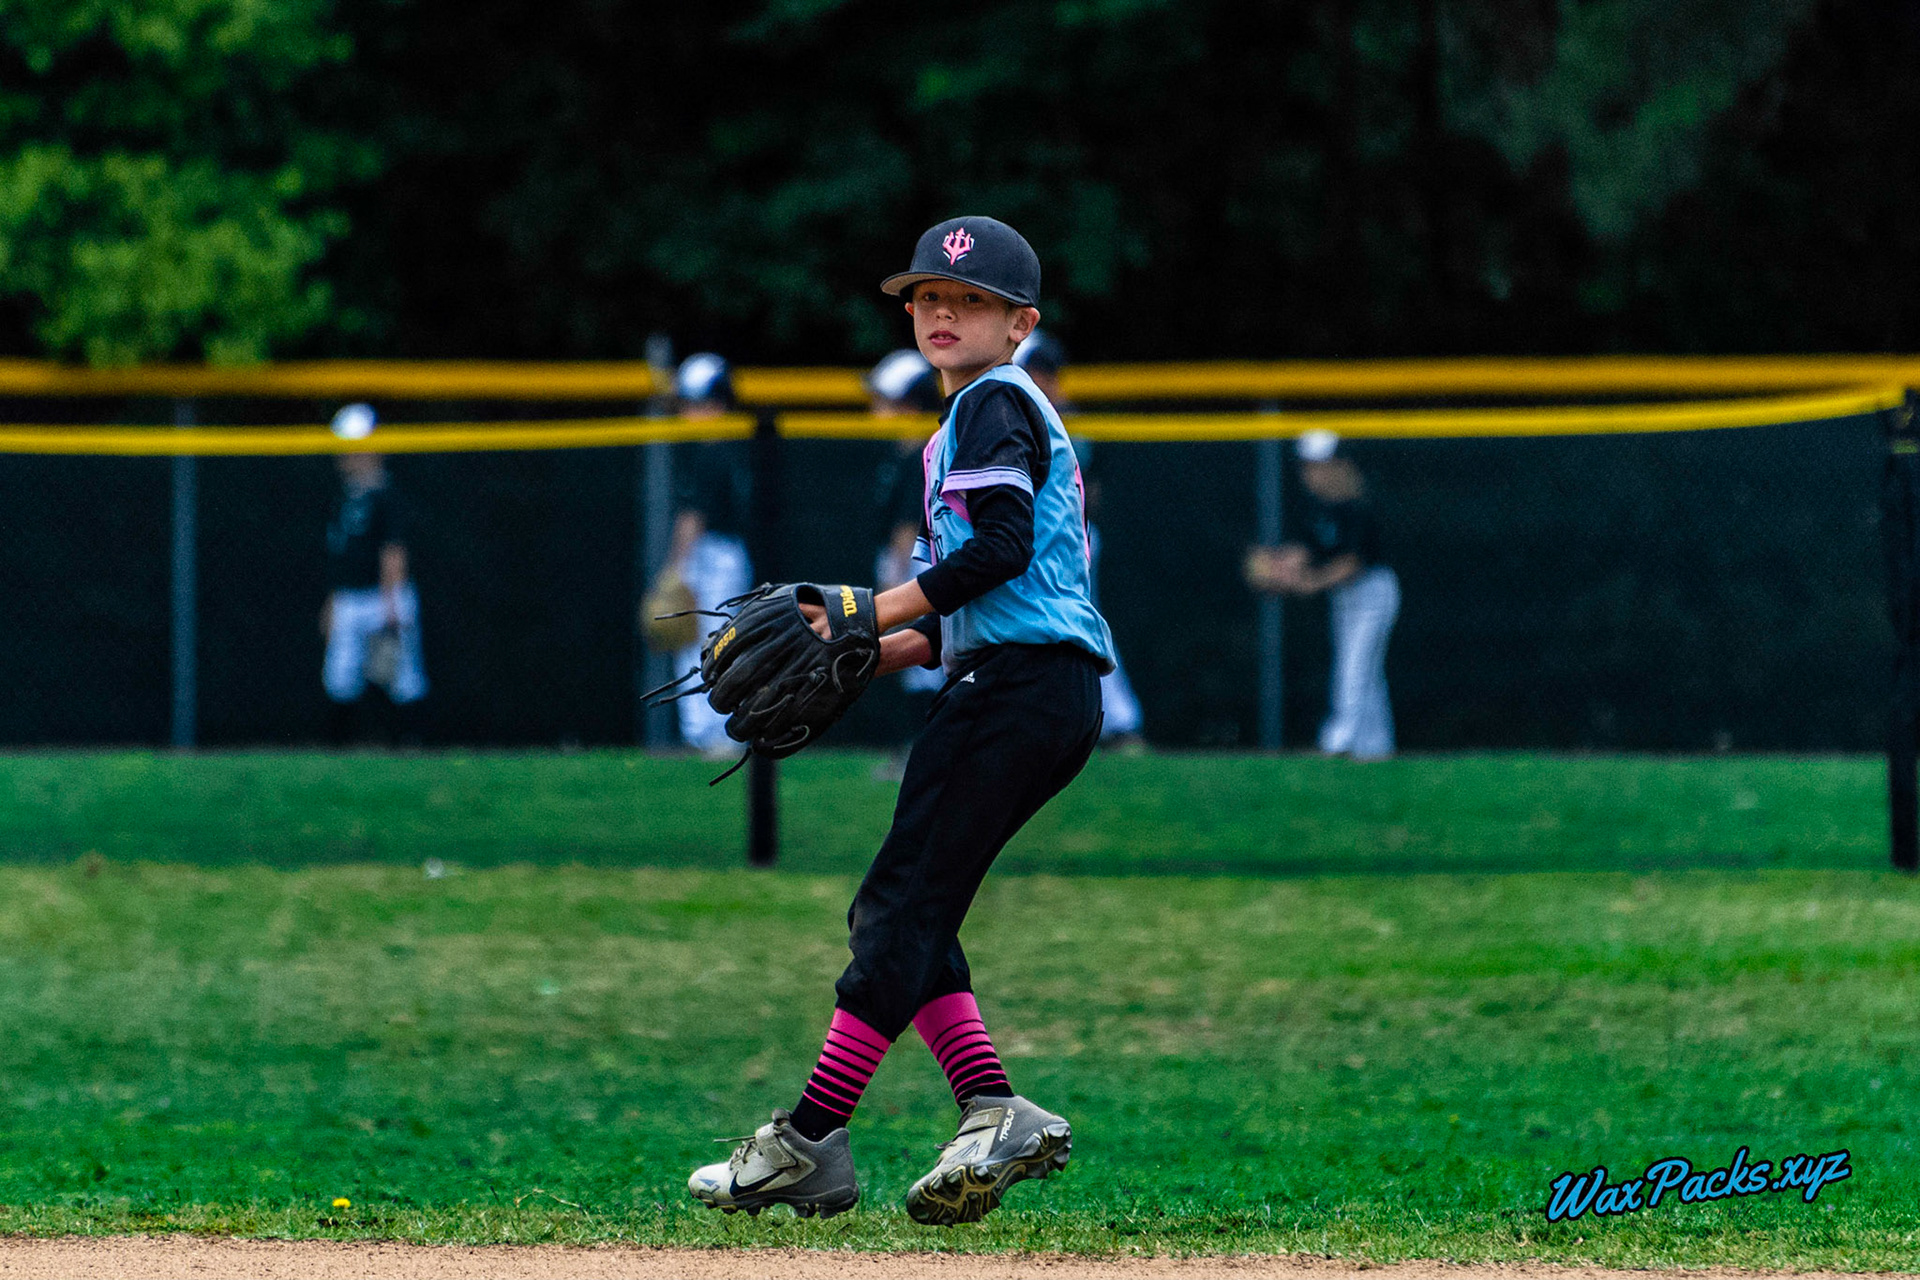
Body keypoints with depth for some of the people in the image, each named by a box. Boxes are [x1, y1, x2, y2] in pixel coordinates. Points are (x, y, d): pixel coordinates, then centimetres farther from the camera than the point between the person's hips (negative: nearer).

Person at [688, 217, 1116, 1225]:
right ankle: (994, 1112, -3)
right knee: (896, 915, 7)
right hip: (1043, 696, 10)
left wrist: (879, 610, -14)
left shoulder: (997, 406, -4)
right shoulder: (963, 428, 26)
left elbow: (1003, 547, -19)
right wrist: (879, 650, 13)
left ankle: (809, 1143, -11)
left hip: (1020, 687, -10)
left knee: (903, 904, -10)